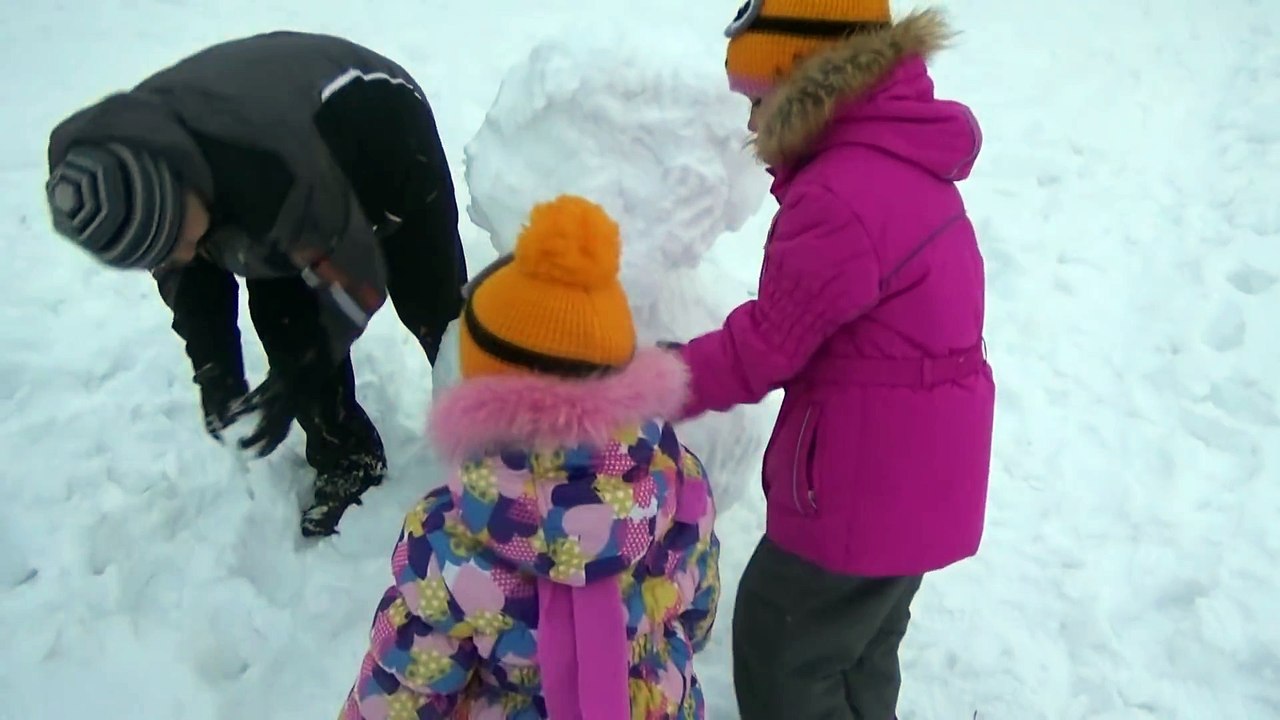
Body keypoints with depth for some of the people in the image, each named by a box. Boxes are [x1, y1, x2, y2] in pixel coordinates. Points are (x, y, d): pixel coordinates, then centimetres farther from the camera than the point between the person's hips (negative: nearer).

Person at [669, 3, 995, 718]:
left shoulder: (838, 198, -27)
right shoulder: (905, 163, 5)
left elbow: (760, 348, -19)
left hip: (865, 484, -9)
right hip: (919, 475, 9)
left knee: (780, 660, 12)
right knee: (861, 656, 28)